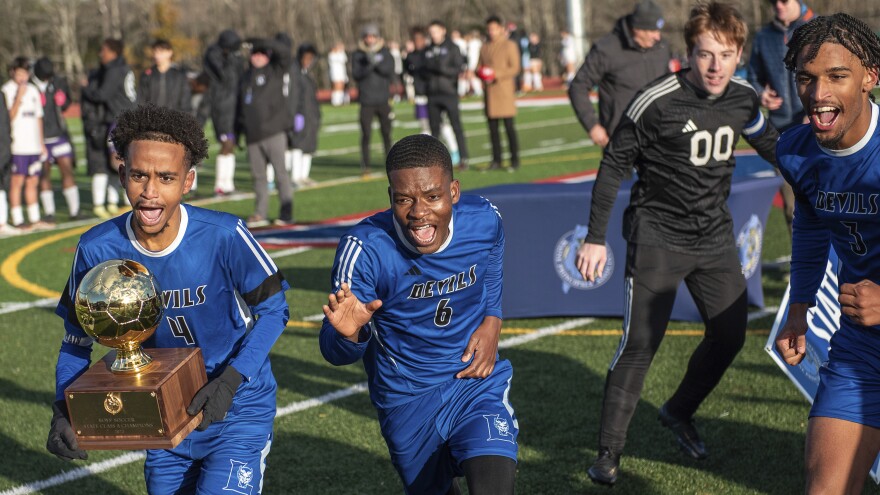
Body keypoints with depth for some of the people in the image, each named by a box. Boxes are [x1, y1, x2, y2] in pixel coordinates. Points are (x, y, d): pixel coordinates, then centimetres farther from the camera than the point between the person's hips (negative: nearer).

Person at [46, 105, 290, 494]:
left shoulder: (224, 236, -22)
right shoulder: (97, 250, -14)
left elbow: (271, 310, -10)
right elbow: (77, 339, -1)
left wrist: (231, 381, -22)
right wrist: (63, 411, -15)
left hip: (238, 409, -3)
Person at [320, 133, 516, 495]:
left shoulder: (485, 221, -14)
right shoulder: (364, 248, -24)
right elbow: (335, 353, -21)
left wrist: (492, 322, -3)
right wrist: (349, 333, -43)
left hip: (476, 381, 1)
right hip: (407, 401, 0)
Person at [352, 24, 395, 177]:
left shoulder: (384, 53, 5)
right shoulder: (358, 55, 1)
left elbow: (390, 71, -7)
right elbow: (356, 74, -9)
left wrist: (377, 63, -22)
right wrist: (370, 65, -24)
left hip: (383, 101, 1)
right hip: (366, 101, -1)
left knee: (386, 133, 3)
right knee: (366, 135, -5)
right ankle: (365, 167, 0)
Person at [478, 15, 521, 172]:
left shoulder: (509, 46, 0)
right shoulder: (484, 47, 16)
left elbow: (515, 68, -7)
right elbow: (479, 67, 19)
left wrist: (497, 74, -18)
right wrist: (481, 72, -5)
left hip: (505, 90, -5)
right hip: (489, 92, 5)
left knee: (509, 126, -7)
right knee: (492, 126, 5)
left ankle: (515, 160, -2)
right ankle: (496, 160, 11)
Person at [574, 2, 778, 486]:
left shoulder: (743, 99, -4)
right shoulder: (656, 101, -20)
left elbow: (769, 144, 18)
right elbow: (614, 165, -11)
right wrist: (595, 237, -11)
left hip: (715, 236, 6)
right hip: (658, 237, -5)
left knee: (729, 335, 8)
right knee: (639, 344, -7)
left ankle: (679, 413, 33)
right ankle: (609, 451, 5)